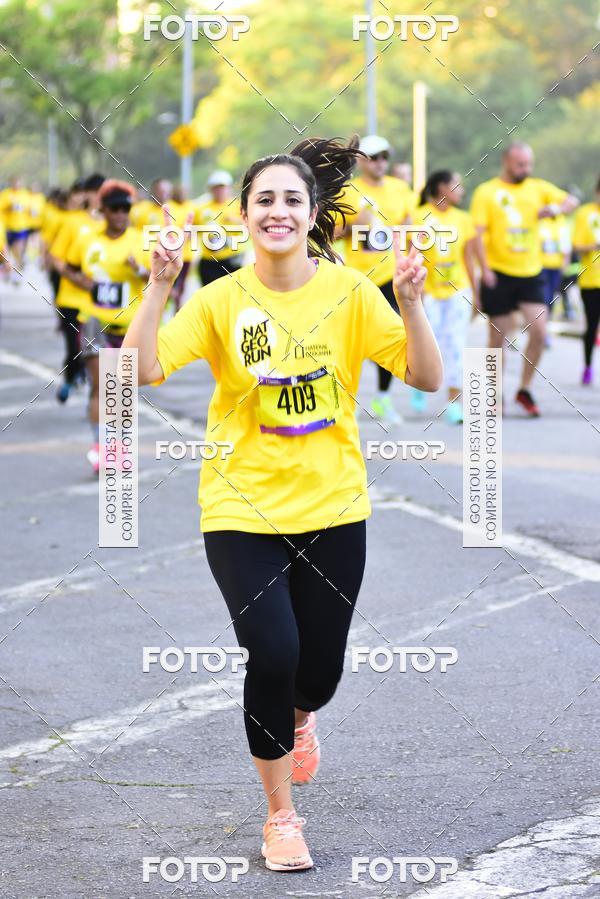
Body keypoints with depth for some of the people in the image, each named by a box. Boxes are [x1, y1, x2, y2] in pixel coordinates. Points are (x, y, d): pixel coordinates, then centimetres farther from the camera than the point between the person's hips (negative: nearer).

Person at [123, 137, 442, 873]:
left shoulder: (349, 291, -3)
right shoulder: (221, 300, -6)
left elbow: (426, 378, -7)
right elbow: (142, 371, -15)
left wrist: (410, 305, -22)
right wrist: (158, 288, -24)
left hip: (332, 508, 2)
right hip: (243, 509, -1)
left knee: (319, 669, 7)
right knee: (273, 652, -15)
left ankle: (298, 718, 49)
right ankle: (281, 816, 8)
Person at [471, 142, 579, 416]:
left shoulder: (538, 188, 8)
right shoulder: (487, 192, -2)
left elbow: (571, 201, 6)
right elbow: (478, 234, -7)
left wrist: (555, 208, -17)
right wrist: (485, 269, -18)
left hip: (531, 273, 3)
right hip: (499, 274, -3)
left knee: (539, 331, -10)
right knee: (499, 338, 4)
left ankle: (525, 390, 7)